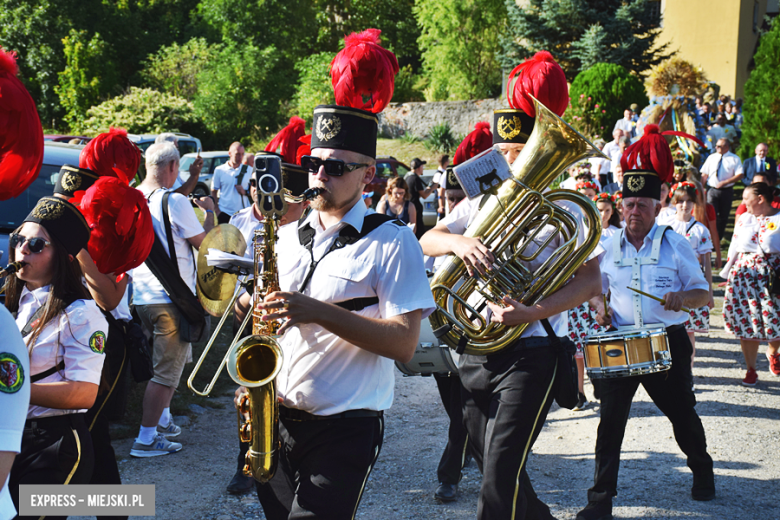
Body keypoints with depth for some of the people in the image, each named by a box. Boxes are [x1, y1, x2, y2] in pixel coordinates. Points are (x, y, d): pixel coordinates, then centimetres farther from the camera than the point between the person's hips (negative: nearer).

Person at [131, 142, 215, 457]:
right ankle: (146, 439, 2)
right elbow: (204, 242, -7)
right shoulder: (175, 202, -17)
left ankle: (162, 419, 35)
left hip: (141, 297, 8)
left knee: (168, 362, 26)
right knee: (166, 370, 0)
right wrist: (209, 212, 8)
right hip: (171, 298, -8)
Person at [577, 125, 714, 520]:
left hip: (667, 342, -1)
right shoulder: (608, 247, 6)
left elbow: (702, 292, 1)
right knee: (611, 417, -4)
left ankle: (702, 471, 41)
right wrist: (599, 306, -5)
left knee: (681, 412, 12)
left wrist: (683, 298, -21)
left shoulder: (676, 246, -1)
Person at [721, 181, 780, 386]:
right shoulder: (744, 219, 10)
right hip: (744, 278, 3)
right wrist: (728, 275, 13)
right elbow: (734, 248, 14)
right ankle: (751, 370, 14)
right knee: (746, 323, 2)